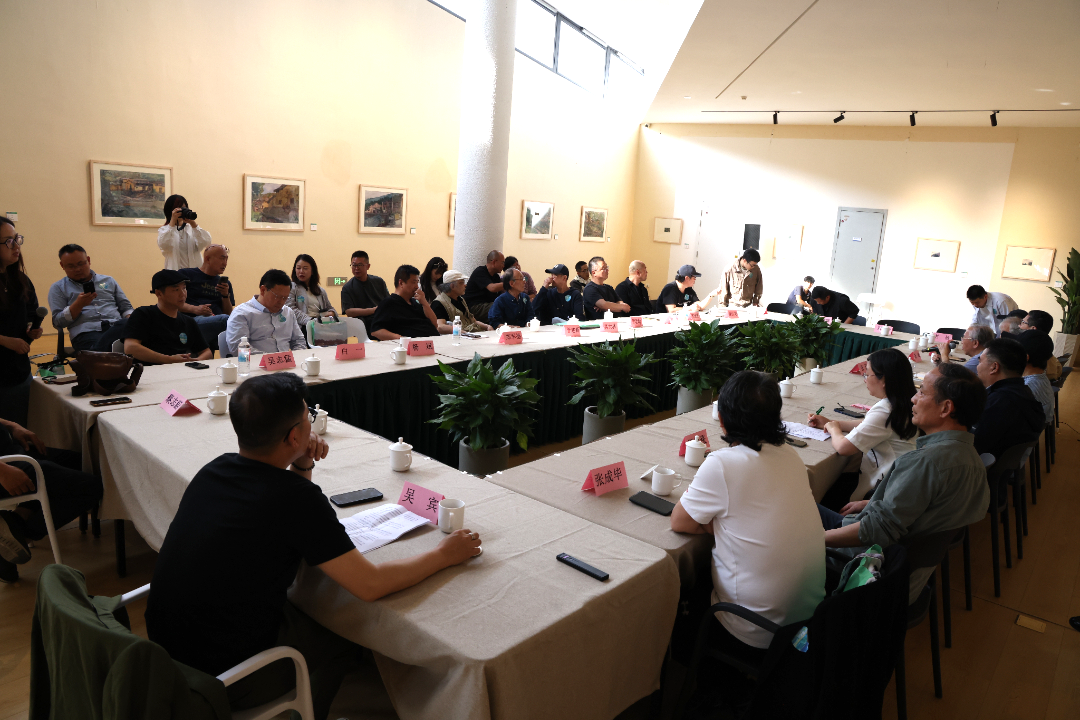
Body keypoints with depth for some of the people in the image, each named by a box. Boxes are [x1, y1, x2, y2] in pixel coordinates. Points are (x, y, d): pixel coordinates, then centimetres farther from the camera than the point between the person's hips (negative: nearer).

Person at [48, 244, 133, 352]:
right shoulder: (58, 288, 20)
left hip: (117, 327, 4)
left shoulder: (108, 281, 27)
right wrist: (79, 304, -6)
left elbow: (126, 307, 25)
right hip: (87, 333, -4)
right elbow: (57, 323, 10)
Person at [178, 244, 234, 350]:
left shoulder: (225, 283, 28)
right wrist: (194, 309, -12)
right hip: (192, 320, -4)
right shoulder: (186, 274, 15)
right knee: (225, 319, -36)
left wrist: (226, 295, 6)